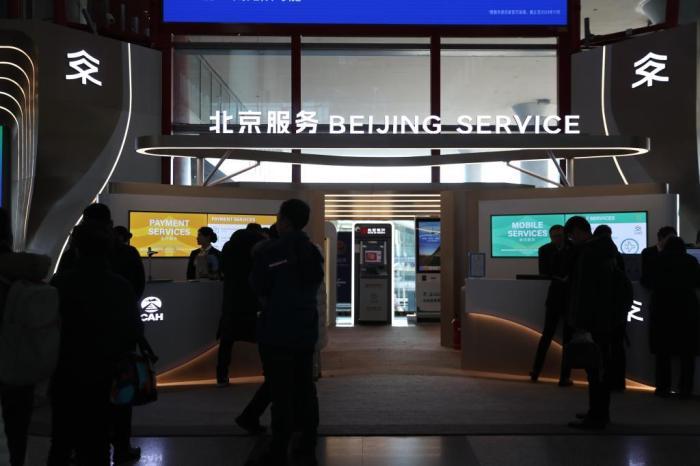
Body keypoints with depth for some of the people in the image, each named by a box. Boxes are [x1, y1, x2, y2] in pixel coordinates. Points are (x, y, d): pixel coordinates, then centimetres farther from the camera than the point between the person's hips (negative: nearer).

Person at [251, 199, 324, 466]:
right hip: (306, 330, 6)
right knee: (305, 389, 12)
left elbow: (258, 291, -4)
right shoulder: (313, 253, 6)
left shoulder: (268, 253, -13)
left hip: (277, 332, -6)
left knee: (281, 394, -1)